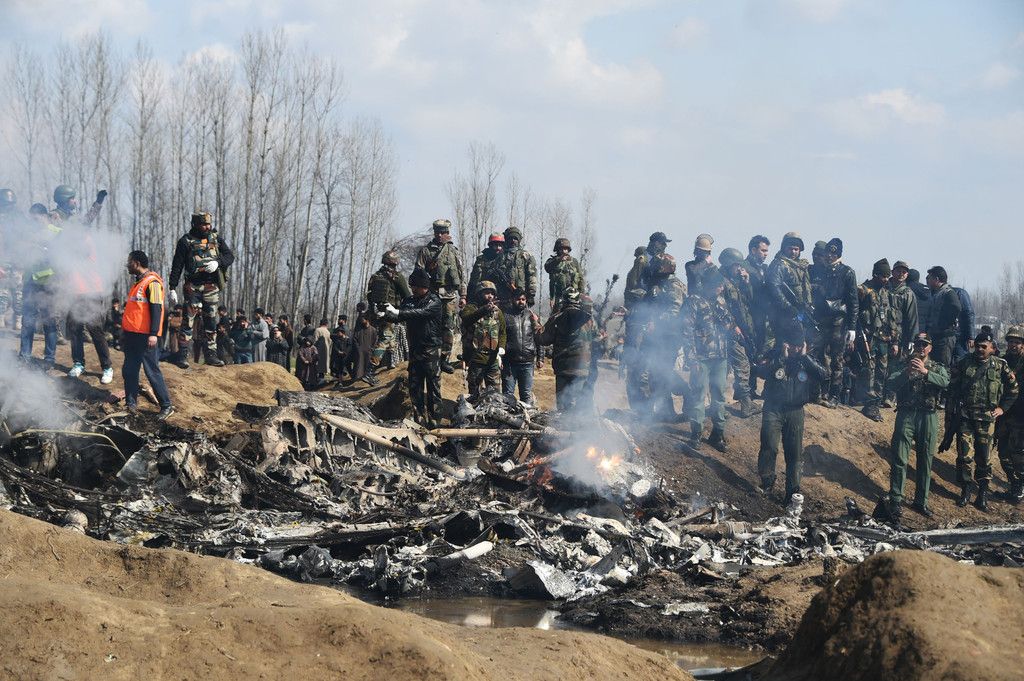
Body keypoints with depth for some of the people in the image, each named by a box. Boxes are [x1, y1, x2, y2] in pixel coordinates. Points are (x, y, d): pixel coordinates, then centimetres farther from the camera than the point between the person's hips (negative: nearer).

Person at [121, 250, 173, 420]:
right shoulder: (138, 282, 18)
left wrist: (153, 334, -22)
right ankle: (131, 403, 19)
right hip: (132, 334, 9)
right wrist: (125, 329, 24)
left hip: (145, 336, -9)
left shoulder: (152, 283, -12)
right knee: (129, 370, 10)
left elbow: (156, 309, -17)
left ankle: (166, 406, -4)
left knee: (152, 371, -8)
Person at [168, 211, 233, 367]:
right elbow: (177, 266, -2)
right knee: (189, 319, -9)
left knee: (211, 320, 6)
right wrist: (173, 288, -6)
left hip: (212, 286, 4)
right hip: (193, 286, -4)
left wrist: (218, 263, -13)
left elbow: (230, 256, 8)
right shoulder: (186, 241, -1)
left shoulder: (216, 238, 9)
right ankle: (183, 353, -8)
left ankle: (211, 354, 11)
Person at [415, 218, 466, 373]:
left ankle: (445, 358, 2)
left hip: (451, 296, 2)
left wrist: (463, 295, 10)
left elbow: (462, 275, 15)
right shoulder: (425, 251, 6)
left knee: (450, 329, -3)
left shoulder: (454, 251, 15)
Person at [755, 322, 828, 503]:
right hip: (773, 408, -2)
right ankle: (767, 482, 5)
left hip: (795, 411, 2)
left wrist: (805, 357, -15)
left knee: (795, 453, 4)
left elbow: (824, 375, -12)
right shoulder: (775, 355, -3)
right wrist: (782, 358, -24)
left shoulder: (806, 359, 3)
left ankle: (792, 493, 13)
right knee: (770, 447, -14)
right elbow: (761, 372, -21)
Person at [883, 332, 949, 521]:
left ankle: (921, 501, 15)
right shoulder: (904, 365, 10)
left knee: (925, 461, 6)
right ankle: (896, 501, -3)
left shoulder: (937, 368, 12)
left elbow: (944, 382, -10)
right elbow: (891, 385, -5)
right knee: (899, 459, -7)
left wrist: (925, 372, -24)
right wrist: (906, 372, -23)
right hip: (906, 415, -1)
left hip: (928, 417, 2)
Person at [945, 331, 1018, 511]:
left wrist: (1003, 408, 5)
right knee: (965, 456, -1)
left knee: (983, 457, 4)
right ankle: (965, 491, 11)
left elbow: (1013, 389, 13)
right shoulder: (964, 364, 1)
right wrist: (950, 417, 2)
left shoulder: (1000, 366, 1)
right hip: (964, 417, 0)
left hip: (986, 419, 0)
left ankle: (983, 493, 12)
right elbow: (952, 390, 6)